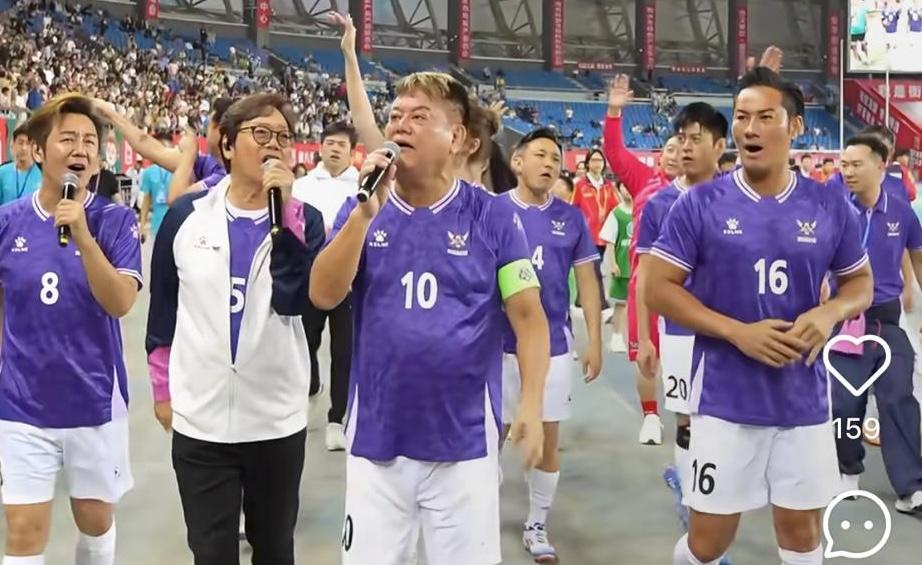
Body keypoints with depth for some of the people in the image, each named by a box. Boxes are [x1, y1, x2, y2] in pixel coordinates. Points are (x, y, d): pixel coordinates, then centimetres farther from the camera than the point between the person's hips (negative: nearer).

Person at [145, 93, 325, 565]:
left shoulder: (303, 219, -2)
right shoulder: (186, 215, 0)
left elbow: (293, 300, -18)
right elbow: (162, 308, 8)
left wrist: (282, 211, -21)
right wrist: (162, 387, 10)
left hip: (278, 418, 1)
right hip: (199, 418, 0)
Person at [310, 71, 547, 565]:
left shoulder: (493, 217, -4)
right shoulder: (361, 211, 3)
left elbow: (528, 315, -5)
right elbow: (323, 296, -9)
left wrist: (531, 403, -17)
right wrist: (366, 212, -18)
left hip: (464, 440, -2)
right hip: (376, 438, 2)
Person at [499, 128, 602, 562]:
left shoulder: (571, 218, 1)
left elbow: (587, 282, 6)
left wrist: (594, 341, 1)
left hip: (553, 346, 1)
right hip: (499, 344, -1)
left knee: (548, 442, 8)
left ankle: (537, 526, 25)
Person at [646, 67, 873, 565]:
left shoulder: (829, 207, 1)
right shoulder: (699, 203, -7)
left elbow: (860, 281, 13)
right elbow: (657, 287, -7)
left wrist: (830, 312, -11)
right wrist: (738, 332, -18)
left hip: (803, 398, 3)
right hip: (725, 399, -2)